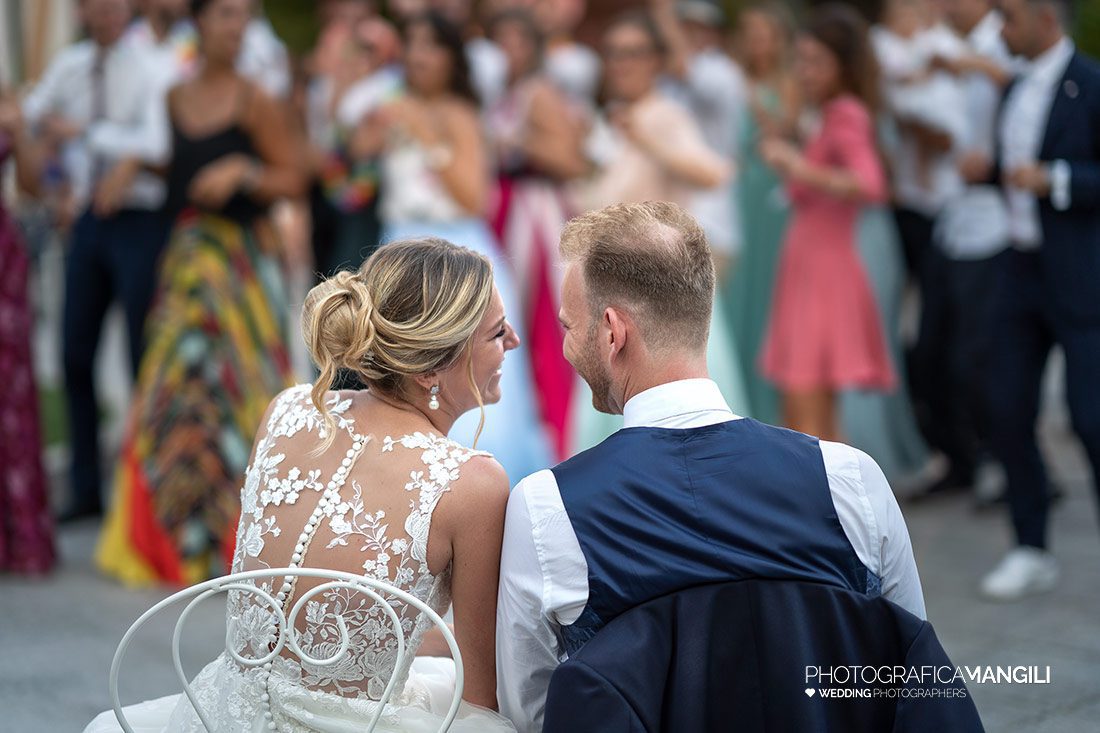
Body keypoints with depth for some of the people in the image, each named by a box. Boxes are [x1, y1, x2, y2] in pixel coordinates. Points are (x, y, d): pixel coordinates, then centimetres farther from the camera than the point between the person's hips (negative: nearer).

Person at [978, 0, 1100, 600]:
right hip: (1022, 273, 7)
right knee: (1008, 411, 5)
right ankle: (1031, 553, 15)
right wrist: (986, 168, 4)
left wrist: (1052, 179, -23)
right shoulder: (1015, 93, 14)